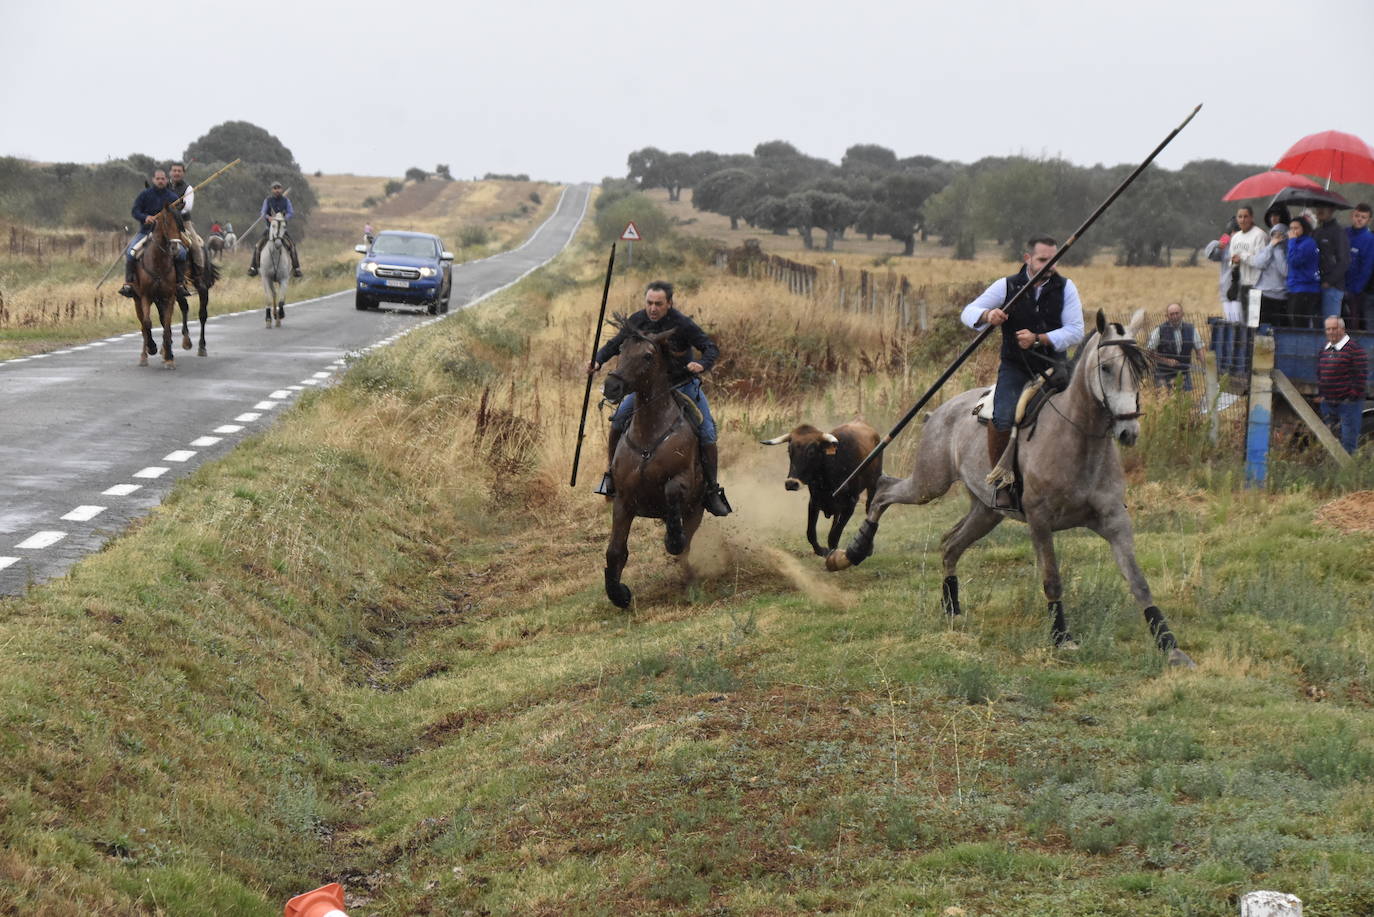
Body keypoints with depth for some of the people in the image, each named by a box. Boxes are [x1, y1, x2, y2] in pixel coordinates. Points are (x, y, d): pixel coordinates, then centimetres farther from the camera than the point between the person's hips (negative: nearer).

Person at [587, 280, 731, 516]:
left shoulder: (682, 325, -21)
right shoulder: (636, 322, -9)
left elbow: (711, 348, -18)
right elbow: (616, 344, 7)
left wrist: (701, 364, -39)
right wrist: (598, 360, -11)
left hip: (684, 384, -3)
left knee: (707, 434, -12)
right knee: (618, 420, -13)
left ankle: (712, 490, 3)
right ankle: (611, 474, 4)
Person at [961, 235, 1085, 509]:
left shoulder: (1065, 288, 1)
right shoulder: (1007, 286, 1)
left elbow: (1075, 331, -5)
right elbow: (968, 312, -1)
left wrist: (1038, 339, -20)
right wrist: (988, 315, -25)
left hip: (1053, 367, 2)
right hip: (1015, 368, -2)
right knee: (1003, 417, -25)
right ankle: (1001, 483, -10)